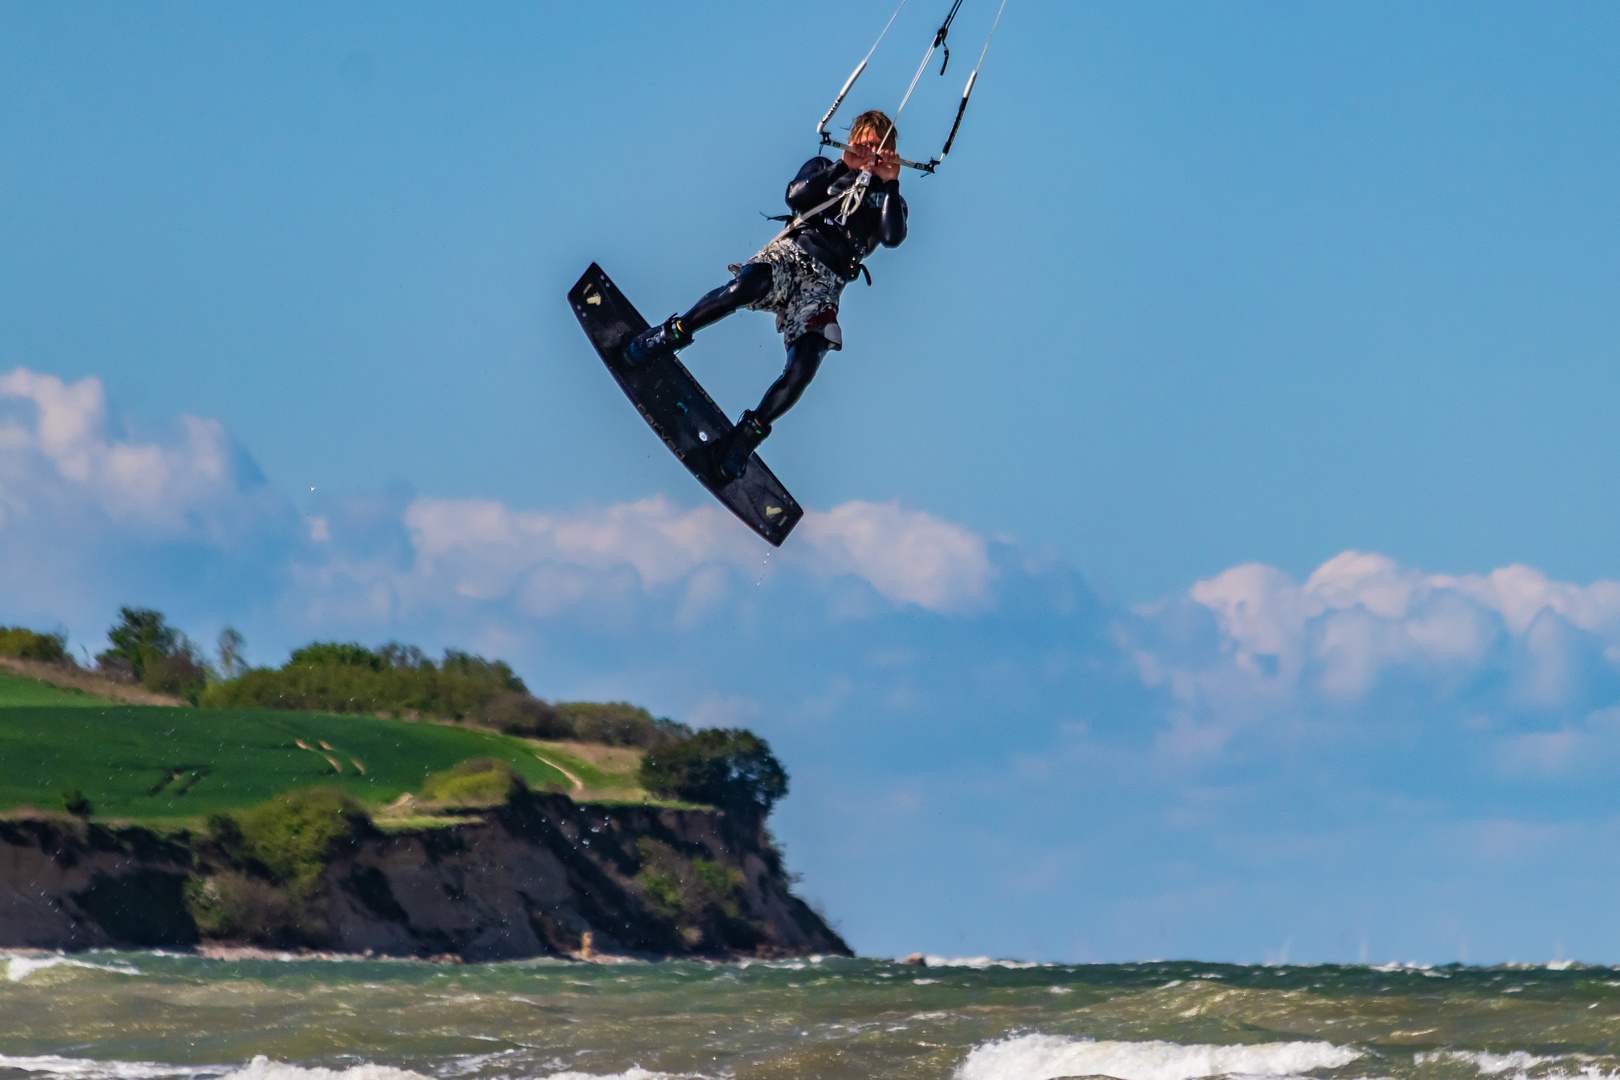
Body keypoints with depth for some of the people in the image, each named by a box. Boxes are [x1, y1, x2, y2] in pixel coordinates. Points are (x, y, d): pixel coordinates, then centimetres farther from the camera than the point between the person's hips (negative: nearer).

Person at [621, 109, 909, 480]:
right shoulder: (825, 169, 24)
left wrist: (890, 183, -7)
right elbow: (796, 197, 2)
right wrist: (843, 167, -6)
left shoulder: (888, 200, 22)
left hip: (825, 284, 0)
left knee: (802, 368, -24)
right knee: (751, 282, -38)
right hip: (792, 252, 0)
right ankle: (674, 333, -20)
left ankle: (746, 436, -11)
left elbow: (893, 237, 0)